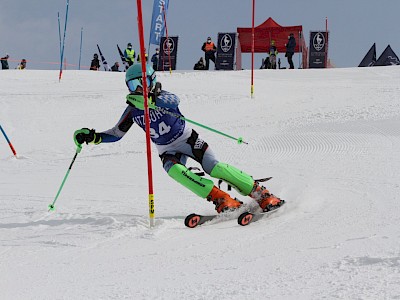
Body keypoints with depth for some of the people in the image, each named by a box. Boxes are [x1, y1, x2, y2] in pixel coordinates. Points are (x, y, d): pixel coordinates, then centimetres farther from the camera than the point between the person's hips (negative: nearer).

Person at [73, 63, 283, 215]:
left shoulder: (163, 96, -14)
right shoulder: (133, 109, 0)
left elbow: (173, 101, -39)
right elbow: (116, 134, 8)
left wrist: (150, 101, -58)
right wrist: (93, 137, -9)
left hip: (189, 140, -3)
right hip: (169, 152, 3)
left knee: (214, 168, -23)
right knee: (175, 171, -31)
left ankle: (260, 193, -10)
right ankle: (222, 200, -33)